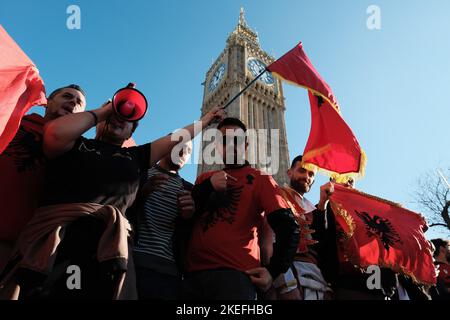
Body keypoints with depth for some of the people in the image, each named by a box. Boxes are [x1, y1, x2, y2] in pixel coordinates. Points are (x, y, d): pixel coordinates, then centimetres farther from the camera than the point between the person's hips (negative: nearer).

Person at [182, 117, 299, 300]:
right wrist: (208, 186, -7)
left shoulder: (259, 179, 6)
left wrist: (274, 271, -10)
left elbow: (288, 227, -2)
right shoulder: (204, 179, 18)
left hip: (234, 273, -4)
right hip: (194, 273, 4)